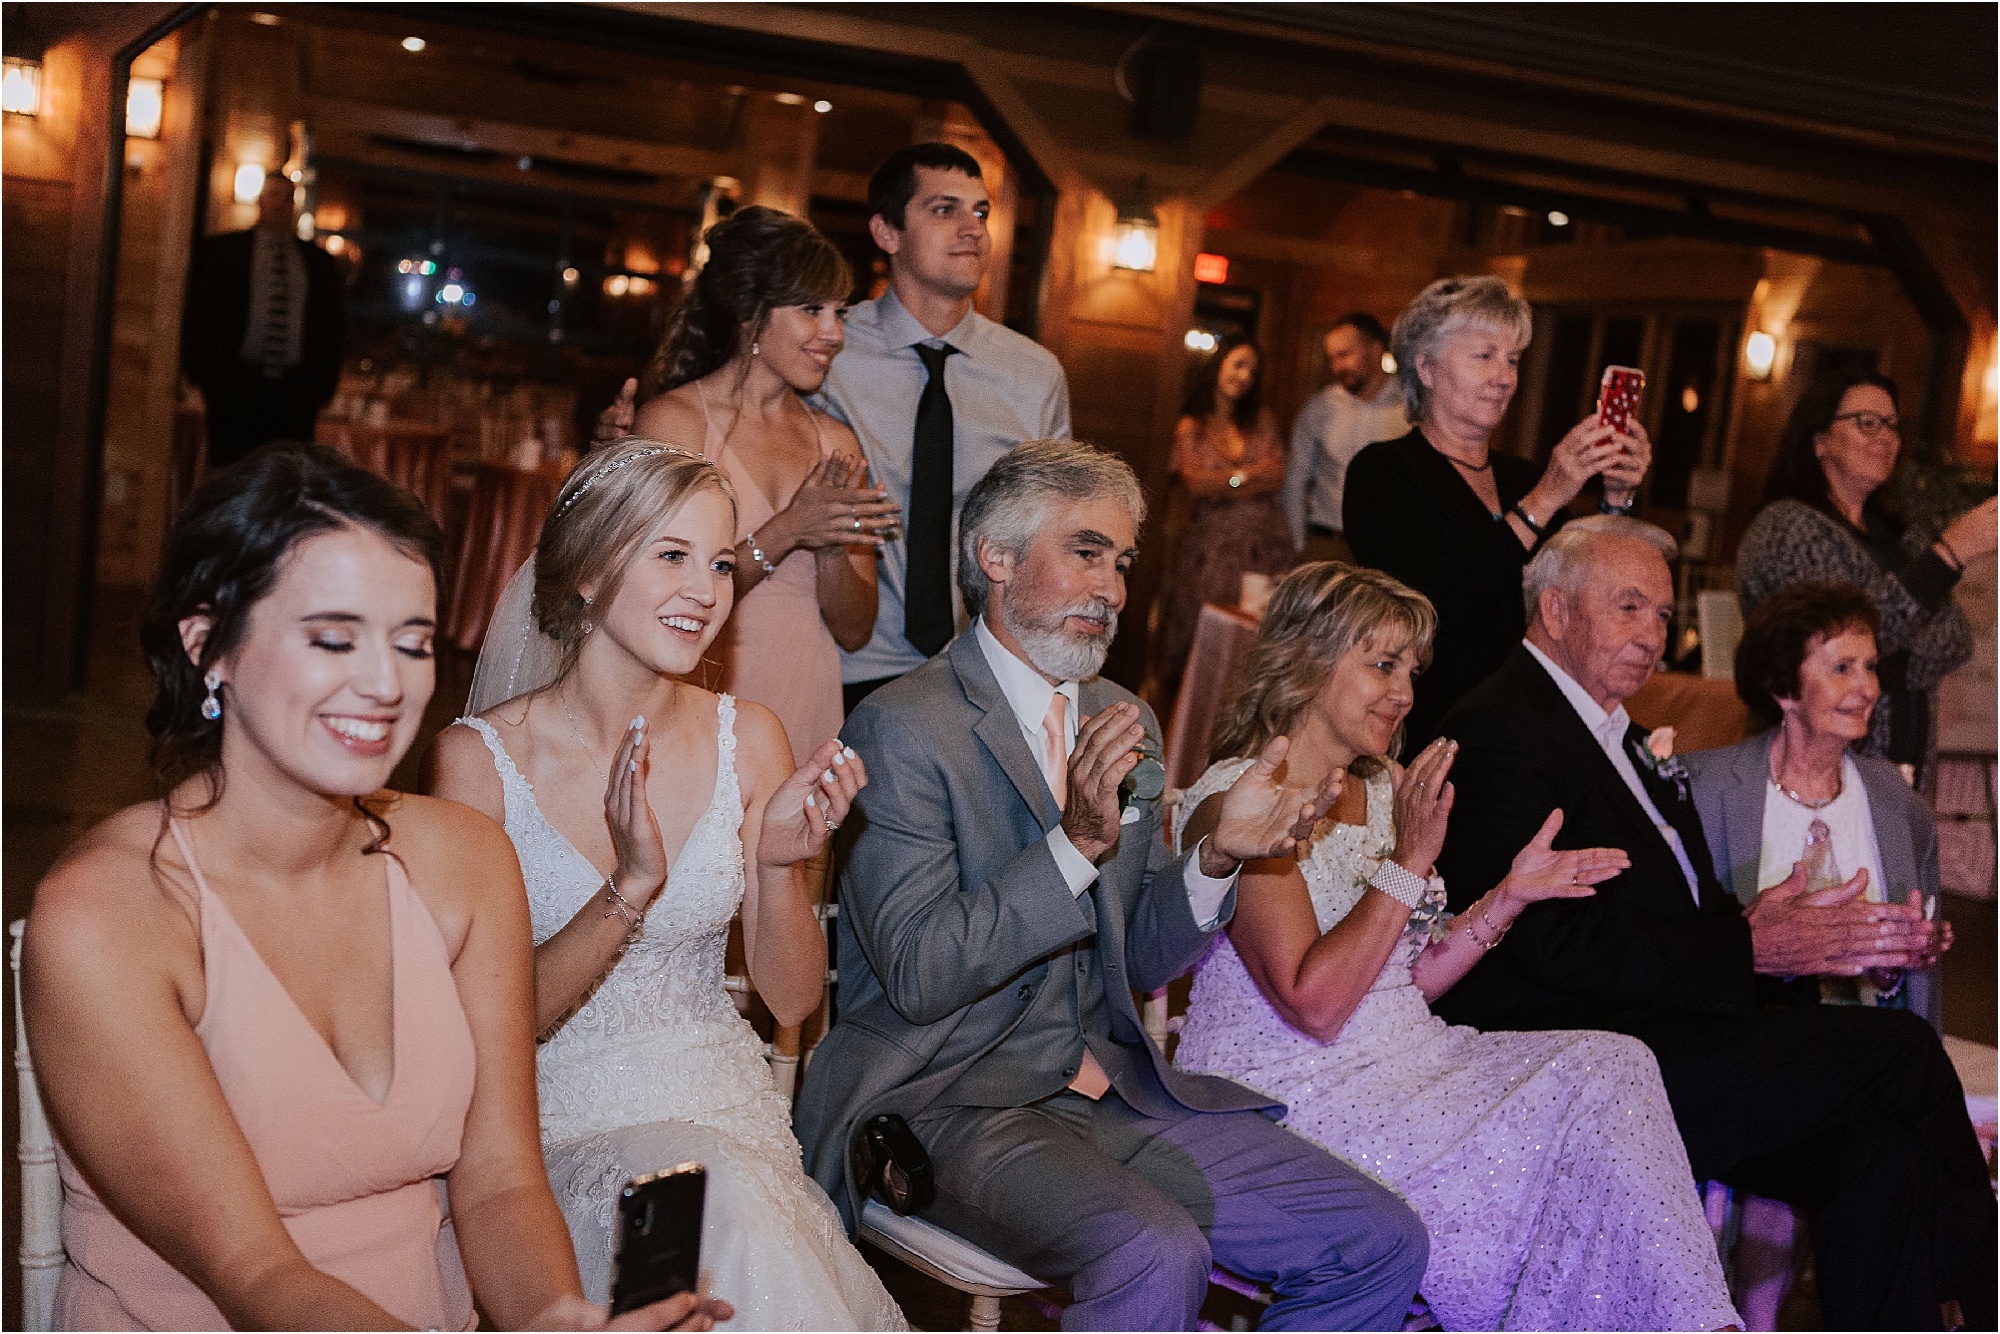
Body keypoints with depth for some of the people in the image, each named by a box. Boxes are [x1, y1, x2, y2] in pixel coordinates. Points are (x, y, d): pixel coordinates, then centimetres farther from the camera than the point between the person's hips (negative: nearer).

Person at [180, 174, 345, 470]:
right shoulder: (219, 250, 10)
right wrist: (202, 376, -1)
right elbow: (196, 315, 8)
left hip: (296, 390, 1)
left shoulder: (319, 262, 15)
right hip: (234, 385, -1)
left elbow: (332, 326, 15)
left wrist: (323, 386, 5)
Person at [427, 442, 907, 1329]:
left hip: (721, 1110, 3)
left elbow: (793, 999, 4)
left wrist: (780, 865, -16)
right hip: (559, 1120, -2)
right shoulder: (476, 758, -8)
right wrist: (631, 887, -23)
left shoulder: (747, 741, 2)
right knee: (728, 1210, -32)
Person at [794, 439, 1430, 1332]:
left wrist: (1217, 857, -5)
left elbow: (1138, 962, 14)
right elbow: (919, 974, -18)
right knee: (1155, 1256, -33)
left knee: (1382, 1242, -4)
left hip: (1111, 1086, 7)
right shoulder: (903, 728, -10)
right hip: (953, 1101, -7)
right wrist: (1077, 842, -26)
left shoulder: (1124, 723, 14)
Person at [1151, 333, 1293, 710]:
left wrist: (1225, 481, -7)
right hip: (1213, 539, -2)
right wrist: (1250, 474, -4)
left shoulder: (1262, 423, 17)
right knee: (1198, 629, -7)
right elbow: (1195, 481, -6)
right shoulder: (1191, 427, 8)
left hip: (1262, 542, 2)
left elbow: (1279, 475, 3)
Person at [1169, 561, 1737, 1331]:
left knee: (1613, 1066, -14)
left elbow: (1408, 980, 14)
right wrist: (1408, 862, -19)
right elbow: (1313, 1003, -20)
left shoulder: (1382, 789, 13)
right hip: (1290, 1092, -8)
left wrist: (1509, 896, 2)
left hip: (1405, 1065, 8)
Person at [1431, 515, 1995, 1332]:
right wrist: (1747, 950, -16)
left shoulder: (1622, 738, 23)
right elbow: (1554, 941, -18)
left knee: (1881, 1159, -14)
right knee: (1901, 1052, -13)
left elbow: (1687, 914, 17)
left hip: (1664, 1032, 9)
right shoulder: (1501, 730, -8)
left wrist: (1822, 938, -1)